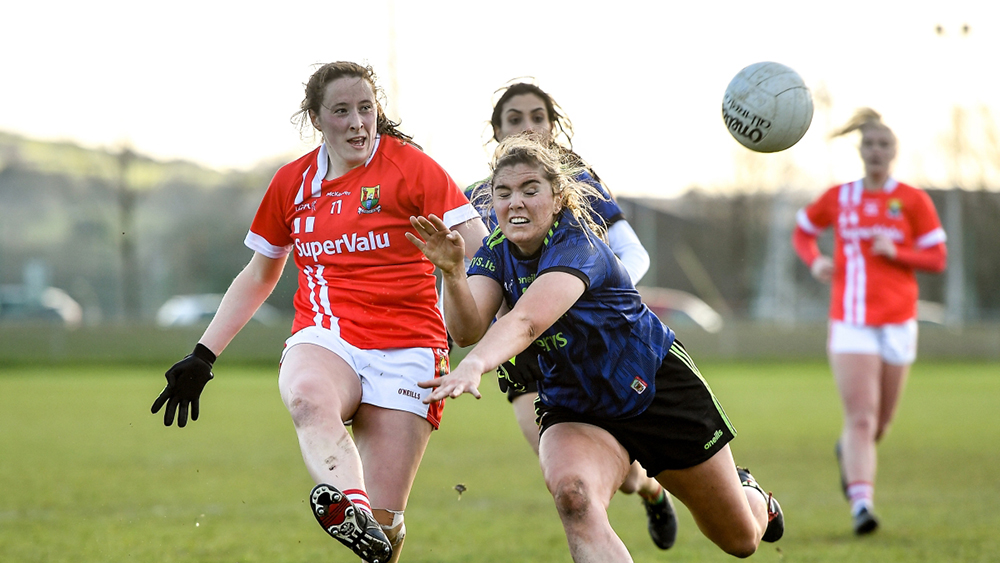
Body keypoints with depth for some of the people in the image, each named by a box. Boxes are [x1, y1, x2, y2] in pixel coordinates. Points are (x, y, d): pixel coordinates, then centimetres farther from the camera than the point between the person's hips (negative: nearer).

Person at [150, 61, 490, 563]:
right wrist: (203, 355, 21)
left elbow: (481, 250, -4)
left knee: (384, 522, -13)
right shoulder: (293, 182, 13)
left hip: (405, 346, -2)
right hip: (325, 337, 2)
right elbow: (257, 277, 25)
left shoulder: (408, 165, 1)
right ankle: (351, 510, -65)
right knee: (307, 397, -39)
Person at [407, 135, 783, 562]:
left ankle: (751, 497, 51)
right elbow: (467, 330, -24)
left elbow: (526, 321, -48)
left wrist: (473, 368, -65)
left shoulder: (577, 247, -30)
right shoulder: (497, 251, -9)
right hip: (574, 410, 4)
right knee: (572, 495, -33)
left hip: (660, 388, -4)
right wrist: (452, 272, -42)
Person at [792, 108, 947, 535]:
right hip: (850, 322, -1)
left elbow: (938, 258, 1)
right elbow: (802, 230, 22)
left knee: (880, 422, 12)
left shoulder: (912, 200, 1)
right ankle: (861, 504, -21)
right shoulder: (838, 198, 5)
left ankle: (848, 451, 46)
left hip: (897, 322, 1)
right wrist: (814, 261, 2)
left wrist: (896, 252, -17)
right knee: (860, 417, -15)